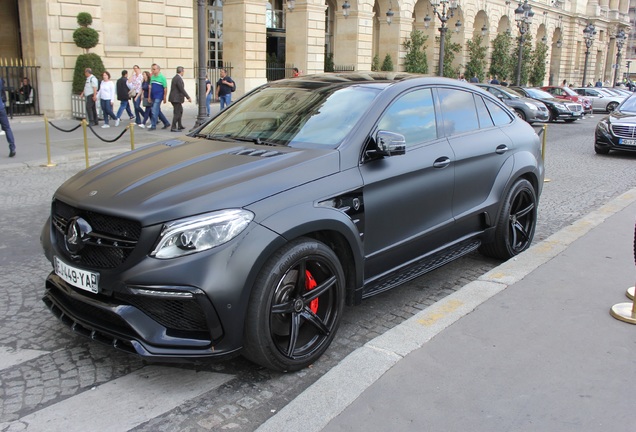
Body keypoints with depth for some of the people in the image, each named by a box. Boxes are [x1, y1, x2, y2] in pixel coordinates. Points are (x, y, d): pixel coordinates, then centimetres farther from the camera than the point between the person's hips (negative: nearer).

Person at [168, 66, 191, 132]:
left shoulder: (175, 77, 13)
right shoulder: (179, 79, -18)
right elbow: (182, 89, -21)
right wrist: (188, 97, -16)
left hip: (175, 98, 10)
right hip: (176, 99, -10)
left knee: (180, 111, 22)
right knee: (177, 113, -5)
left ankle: (179, 126, 29)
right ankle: (173, 128, -3)